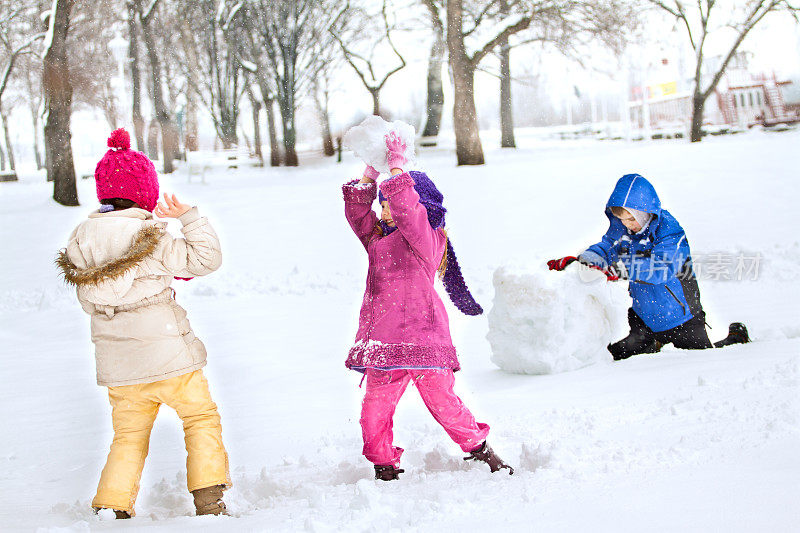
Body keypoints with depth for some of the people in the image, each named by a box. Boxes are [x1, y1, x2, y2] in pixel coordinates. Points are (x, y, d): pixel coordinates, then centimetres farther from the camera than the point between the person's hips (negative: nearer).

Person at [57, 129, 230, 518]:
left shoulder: (81, 241, 2)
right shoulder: (150, 238, -15)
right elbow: (206, 259, -11)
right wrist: (189, 217, -6)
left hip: (117, 364, 5)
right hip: (168, 355, -4)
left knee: (129, 435, 17)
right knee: (201, 418, 13)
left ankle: (112, 506, 8)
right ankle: (208, 497, 8)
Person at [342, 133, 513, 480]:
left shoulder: (425, 237, -4)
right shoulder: (378, 237, 19)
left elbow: (405, 204, -18)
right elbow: (357, 208, 18)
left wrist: (396, 168, -9)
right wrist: (370, 174, 9)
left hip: (421, 337, -7)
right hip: (385, 340, 7)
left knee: (442, 400, -3)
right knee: (375, 407, 3)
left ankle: (480, 449, 16)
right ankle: (384, 467, 15)